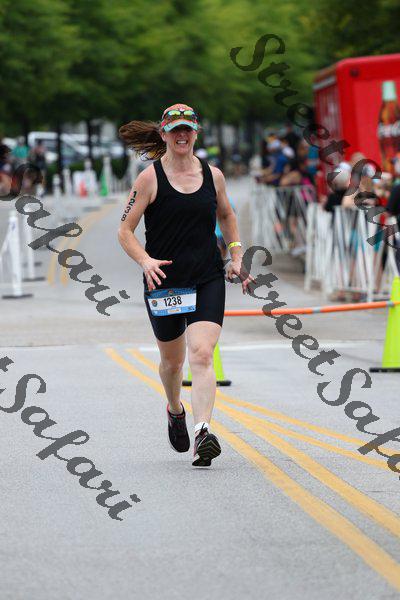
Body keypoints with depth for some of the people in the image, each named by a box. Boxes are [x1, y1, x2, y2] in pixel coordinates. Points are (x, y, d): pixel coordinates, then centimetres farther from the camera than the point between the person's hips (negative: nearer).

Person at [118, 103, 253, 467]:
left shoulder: (213, 175, 5)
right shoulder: (150, 178, -5)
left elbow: (226, 216, 24)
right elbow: (125, 231, -5)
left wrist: (236, 256, 12)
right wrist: (145, 261, -22)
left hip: (208, 280, 1)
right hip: (164, 282, -1)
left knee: (202, 355, -16)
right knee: (172, 358, 14)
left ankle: (203, 432, -27)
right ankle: (175, 411, 45)